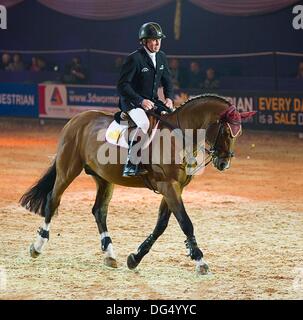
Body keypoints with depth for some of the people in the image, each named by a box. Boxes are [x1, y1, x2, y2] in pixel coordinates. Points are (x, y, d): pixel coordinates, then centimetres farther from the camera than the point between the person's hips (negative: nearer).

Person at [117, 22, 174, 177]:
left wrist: (169, 97, 0)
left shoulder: (161, 57, 8)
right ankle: (129, 166, -32)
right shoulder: (134, 58, -16)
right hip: (131, 101, -8)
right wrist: (140, 101, -25)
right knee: (143, 123, -35)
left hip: (152, 101, 8)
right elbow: (122, 85, -18)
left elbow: (167, 80, 19)